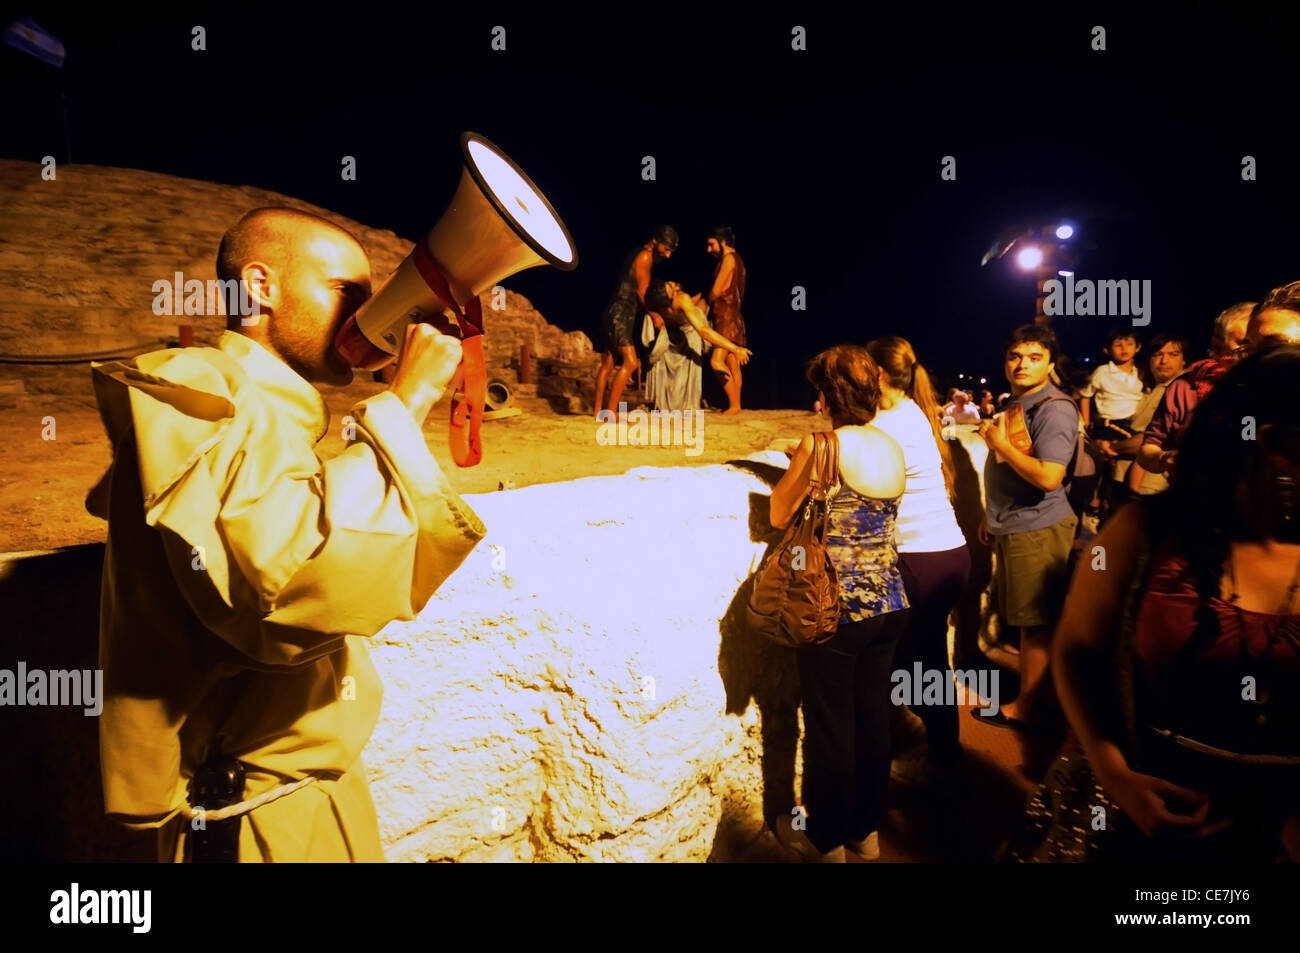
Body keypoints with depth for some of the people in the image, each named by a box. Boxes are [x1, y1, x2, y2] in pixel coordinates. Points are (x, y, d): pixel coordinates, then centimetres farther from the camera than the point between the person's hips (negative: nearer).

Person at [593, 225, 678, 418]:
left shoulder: (640, 255, 18)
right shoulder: (645, 256, -11)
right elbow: (642, 292, -12)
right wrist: (654, 315, -3)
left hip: (615, 315, 10)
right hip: (620, 314, -10)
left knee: (608, 363, 13)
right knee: (630, 362, -15)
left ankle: (598, 409, 20)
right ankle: (610, 412, -17)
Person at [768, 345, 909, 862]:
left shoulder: (823, 444, -14)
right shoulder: (891, 446, 4)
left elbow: (779, 515, -6)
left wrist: (798, 462, 7)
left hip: (839, 606, -6)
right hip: (888, 603, 6)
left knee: (829, 724, 8)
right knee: (872, 714, 18)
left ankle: (826, 838, 25)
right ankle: (865, 829, 34)